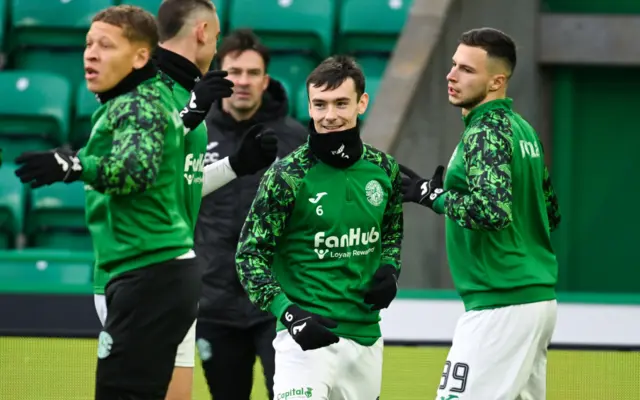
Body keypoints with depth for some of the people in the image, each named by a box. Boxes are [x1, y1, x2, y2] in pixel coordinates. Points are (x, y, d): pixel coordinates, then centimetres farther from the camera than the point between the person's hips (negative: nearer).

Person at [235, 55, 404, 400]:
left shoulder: (383, 169, 5)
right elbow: (250, 255, -8)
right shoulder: (287, 175, -11)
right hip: (307, 334, -6)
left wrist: (389, 271, 3)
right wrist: (288, 314, -19)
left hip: (366, 337, 6)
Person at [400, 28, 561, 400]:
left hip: (502, 305, -10)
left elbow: (492, 211, -27)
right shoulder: (524, 129, 15)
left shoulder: (486, 133, -13)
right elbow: (551, 212, 23)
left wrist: (432, 195, -15)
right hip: (540, 297, 10)